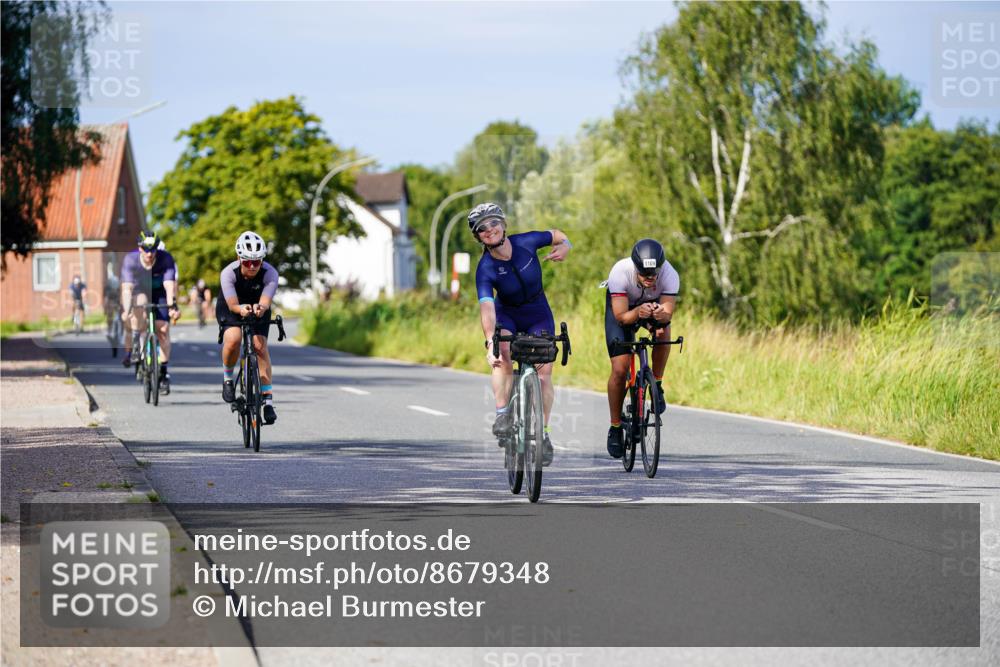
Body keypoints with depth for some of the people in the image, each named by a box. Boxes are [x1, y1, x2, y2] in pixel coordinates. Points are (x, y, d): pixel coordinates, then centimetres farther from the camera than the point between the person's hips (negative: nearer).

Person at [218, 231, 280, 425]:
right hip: (230, 310, -1)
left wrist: (261, 307, -67)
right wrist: (241, 309, -65)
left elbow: (266, 300, -44)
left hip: (258, 310, 1)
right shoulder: (228, 273, -32)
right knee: (233, 339, -31)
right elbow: (232, 304, -42)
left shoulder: (269, 273, -30)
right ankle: (228, 378, -3)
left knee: (260, 345, -19)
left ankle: (268, 401, -15)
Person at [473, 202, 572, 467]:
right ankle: (503, 414, -22)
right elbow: (486, 307, -37)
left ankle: (543, 433, -1)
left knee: (544, 370, -13)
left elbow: (558, 235, 3)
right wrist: (490, 342, -51)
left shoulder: (526, 242, -19)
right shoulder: (485, 269, -24)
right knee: (502, 356, -33)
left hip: (538, 315, 1)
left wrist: (564, 247, -20)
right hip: (506, 315, -1)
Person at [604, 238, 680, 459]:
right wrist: (638, 313, -56)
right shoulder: (620, 273, -38)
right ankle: (615, 428, 6)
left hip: (655, 305, 1)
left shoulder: (670, 275, -34)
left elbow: (668, 312, -35)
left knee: (662, 330, -33)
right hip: (624, 308, -1)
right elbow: (621, 317, -35)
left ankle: (657, 386, -12)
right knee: (620, 370, -12)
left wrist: (662, 315, -59)